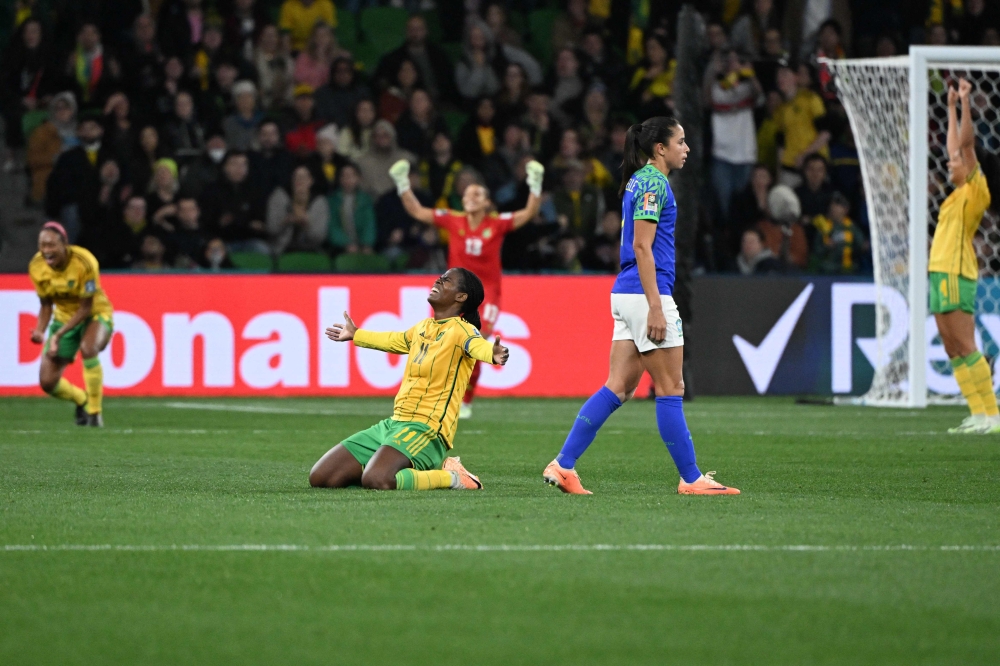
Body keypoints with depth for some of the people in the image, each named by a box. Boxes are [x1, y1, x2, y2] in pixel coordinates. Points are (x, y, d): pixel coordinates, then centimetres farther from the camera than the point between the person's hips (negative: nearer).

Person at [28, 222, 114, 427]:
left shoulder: (84, 263, -28)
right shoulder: (37, 267, -14)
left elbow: (86, 308, -23)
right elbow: (46, 305, 0)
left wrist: (59, 335, -31)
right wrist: (40, 330, -19)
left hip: (95, 315, -5)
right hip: (64, 317, 5)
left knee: (88, 348, -39)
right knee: (47, 382, -5)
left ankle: (94, 411, -22)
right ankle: (81, 400, 30)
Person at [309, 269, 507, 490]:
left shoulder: (461, 330, -9)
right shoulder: (422, 327, 16)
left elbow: (477, 345, -32)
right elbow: (394, 341, 39)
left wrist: (493, 354, -56)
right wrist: (355, 335, 54)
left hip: (426, 429, -8)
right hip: (394, 423, 8)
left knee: (375, 481, -36)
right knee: (320, 478, 2)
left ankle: (451, 477, -8)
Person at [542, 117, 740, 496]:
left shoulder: (641, 180, 17)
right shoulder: (653, 183, -12)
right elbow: (642, 247, -17)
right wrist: (656, 308, -20)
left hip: (626, 295, 10)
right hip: (645, 294, -10)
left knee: (619, 388, 7)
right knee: (670, 389, -2)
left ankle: (563, 465, 3)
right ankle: (691, 479, 3)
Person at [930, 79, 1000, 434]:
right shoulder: (959, 193, 17)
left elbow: (966, 143, -11)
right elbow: (956, 145, 29)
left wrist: (965, 102, -8)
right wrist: (952, 107, 34)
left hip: (956, 275, -9)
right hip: (941, 272, 9)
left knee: (965, 348, -12)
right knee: (954, 351, 5)